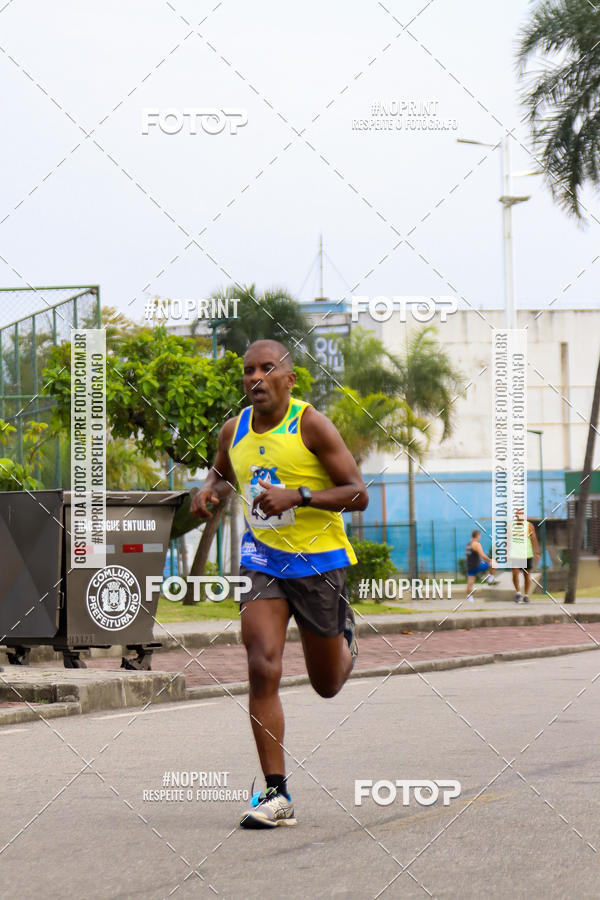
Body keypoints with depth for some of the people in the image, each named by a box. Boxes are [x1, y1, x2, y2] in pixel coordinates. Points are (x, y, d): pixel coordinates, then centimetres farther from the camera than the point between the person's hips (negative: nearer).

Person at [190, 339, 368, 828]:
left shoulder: (310, 425, -12)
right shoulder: (234, 431, 3)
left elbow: (358, 494, -14)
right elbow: (223, 472, 26)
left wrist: (296, 496, -28)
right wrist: (209, 490, 2)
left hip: (318, 560, -3)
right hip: (262, 561, 3)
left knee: (327, 684, 12)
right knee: (262, 669, -16)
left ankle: (345, 633, 50)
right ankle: (276, 795, -12)